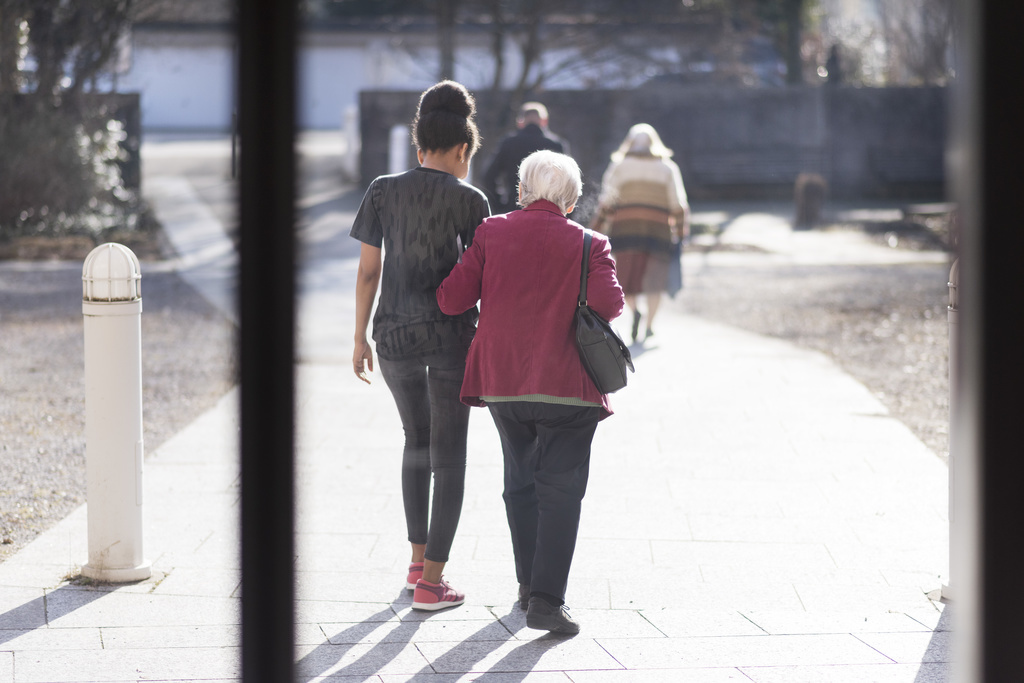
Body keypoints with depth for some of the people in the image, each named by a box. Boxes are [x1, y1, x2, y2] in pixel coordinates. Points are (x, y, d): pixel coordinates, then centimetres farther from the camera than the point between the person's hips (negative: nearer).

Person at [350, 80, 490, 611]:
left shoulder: (382, 192, 2)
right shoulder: (469, 200, -6)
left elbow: (367, 271, 2)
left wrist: (360, 339, 10)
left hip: (394, 336, 4)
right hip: (452, 336, -3)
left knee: (417, 439, 24)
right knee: (449, 456, 5)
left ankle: (418, 562, 26)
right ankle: (431, 583, 0)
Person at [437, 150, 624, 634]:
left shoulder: (491, 233, 2)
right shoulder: (588, 244, -4)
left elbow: (451, 300, -1)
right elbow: (608, 304, -15)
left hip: (502, 381, 4)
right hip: (565, 385, -3)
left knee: (520, 482, 19)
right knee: (560, 490, -1)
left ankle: (529, 584, 27)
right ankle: (546, 599, -10)